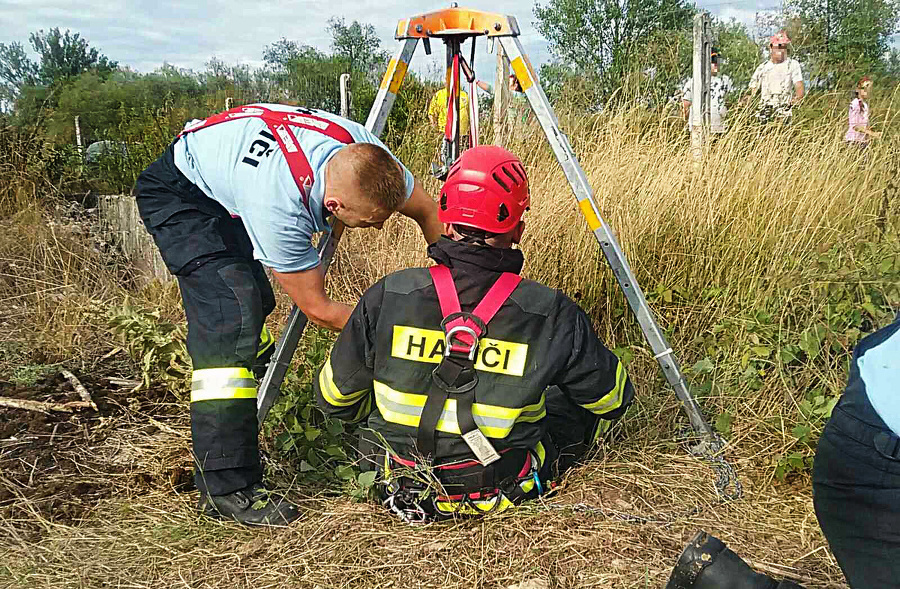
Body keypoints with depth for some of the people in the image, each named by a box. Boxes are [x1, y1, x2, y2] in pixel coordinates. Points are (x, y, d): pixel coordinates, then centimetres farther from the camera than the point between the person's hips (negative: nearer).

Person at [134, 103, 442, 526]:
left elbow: (429, 212, -9)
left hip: (226, 177, 8)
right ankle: (225, 489, -16)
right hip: (179, 193, -8)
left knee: (255, 302, 16)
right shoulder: (279, 208, -41)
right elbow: (318, 309, -28)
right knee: (231, 318, -23)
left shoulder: (364, 153, -25)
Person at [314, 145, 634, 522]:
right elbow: (614, 398, -1)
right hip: (501, 492, -1)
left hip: (400, 487, 2)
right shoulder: (550, 314, -19)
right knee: (582, 401, 22)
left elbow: (334, 399, -3)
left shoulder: (387, 297, -16)